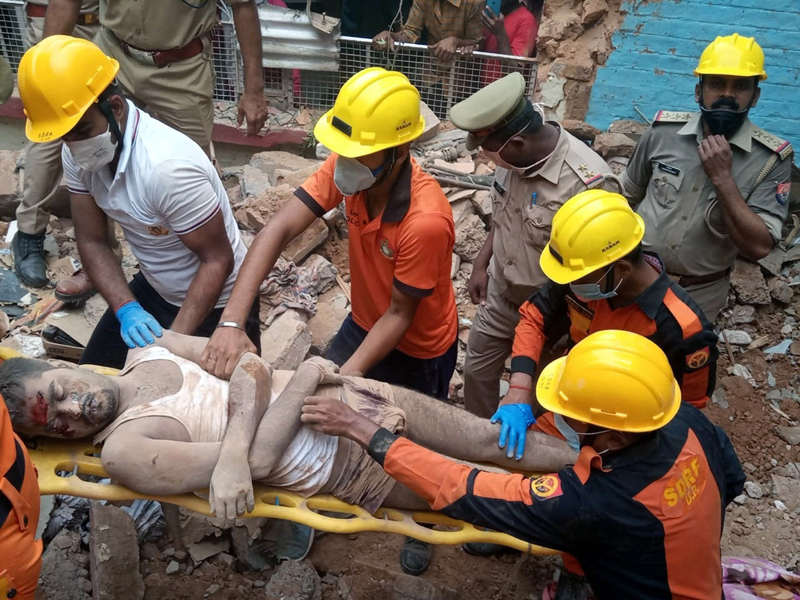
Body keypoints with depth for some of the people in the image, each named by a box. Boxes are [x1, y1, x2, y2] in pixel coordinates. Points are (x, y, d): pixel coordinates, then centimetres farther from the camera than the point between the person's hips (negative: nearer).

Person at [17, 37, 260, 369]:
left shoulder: (168, 166, -34)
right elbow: (92, 242, -5)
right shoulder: (78, 153, -11)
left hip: (217, 301, -7)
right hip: (154, 289, 7)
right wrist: (127, 310, -21)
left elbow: (218, 261, -27)